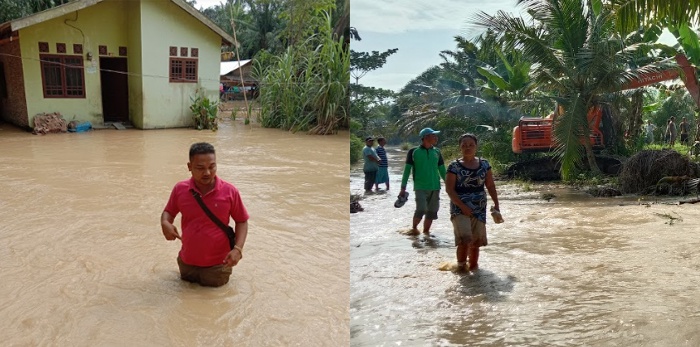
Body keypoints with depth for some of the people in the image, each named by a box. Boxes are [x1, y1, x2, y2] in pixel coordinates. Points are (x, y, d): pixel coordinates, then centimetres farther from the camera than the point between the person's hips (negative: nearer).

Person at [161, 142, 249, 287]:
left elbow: (242, 221, -6)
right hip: (187, 262, 3)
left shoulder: (229, 191, -17)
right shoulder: (180, 189, -10)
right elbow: (168, 212, 7)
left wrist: (237, 249, -20)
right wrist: (165, 223, -16)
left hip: (217, 264, -3)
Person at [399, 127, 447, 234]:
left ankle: (426, 232, 23)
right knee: (421, 210, -16)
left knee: (431, 213, 5)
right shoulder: (413, 152, -2)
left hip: (435, 187, 4)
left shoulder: (437, 152, 8)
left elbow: (442, 170, 15)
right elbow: (407, 170, 1)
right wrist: (403, 188, -2)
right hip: (420, 187, -4)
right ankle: (414, 227, 10)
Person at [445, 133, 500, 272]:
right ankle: (460, 265, 5)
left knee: (476, 240, 8)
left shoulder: (484, 164, 6)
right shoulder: (454, 166, -5)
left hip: (479, 209, 4)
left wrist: (496, 203, 5)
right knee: (465, 238, -16)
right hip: (460, 209, -4)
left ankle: (473, 265, 26)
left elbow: (490, 185, 11)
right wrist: (462, 206, -16)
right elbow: (449, 189, -9)